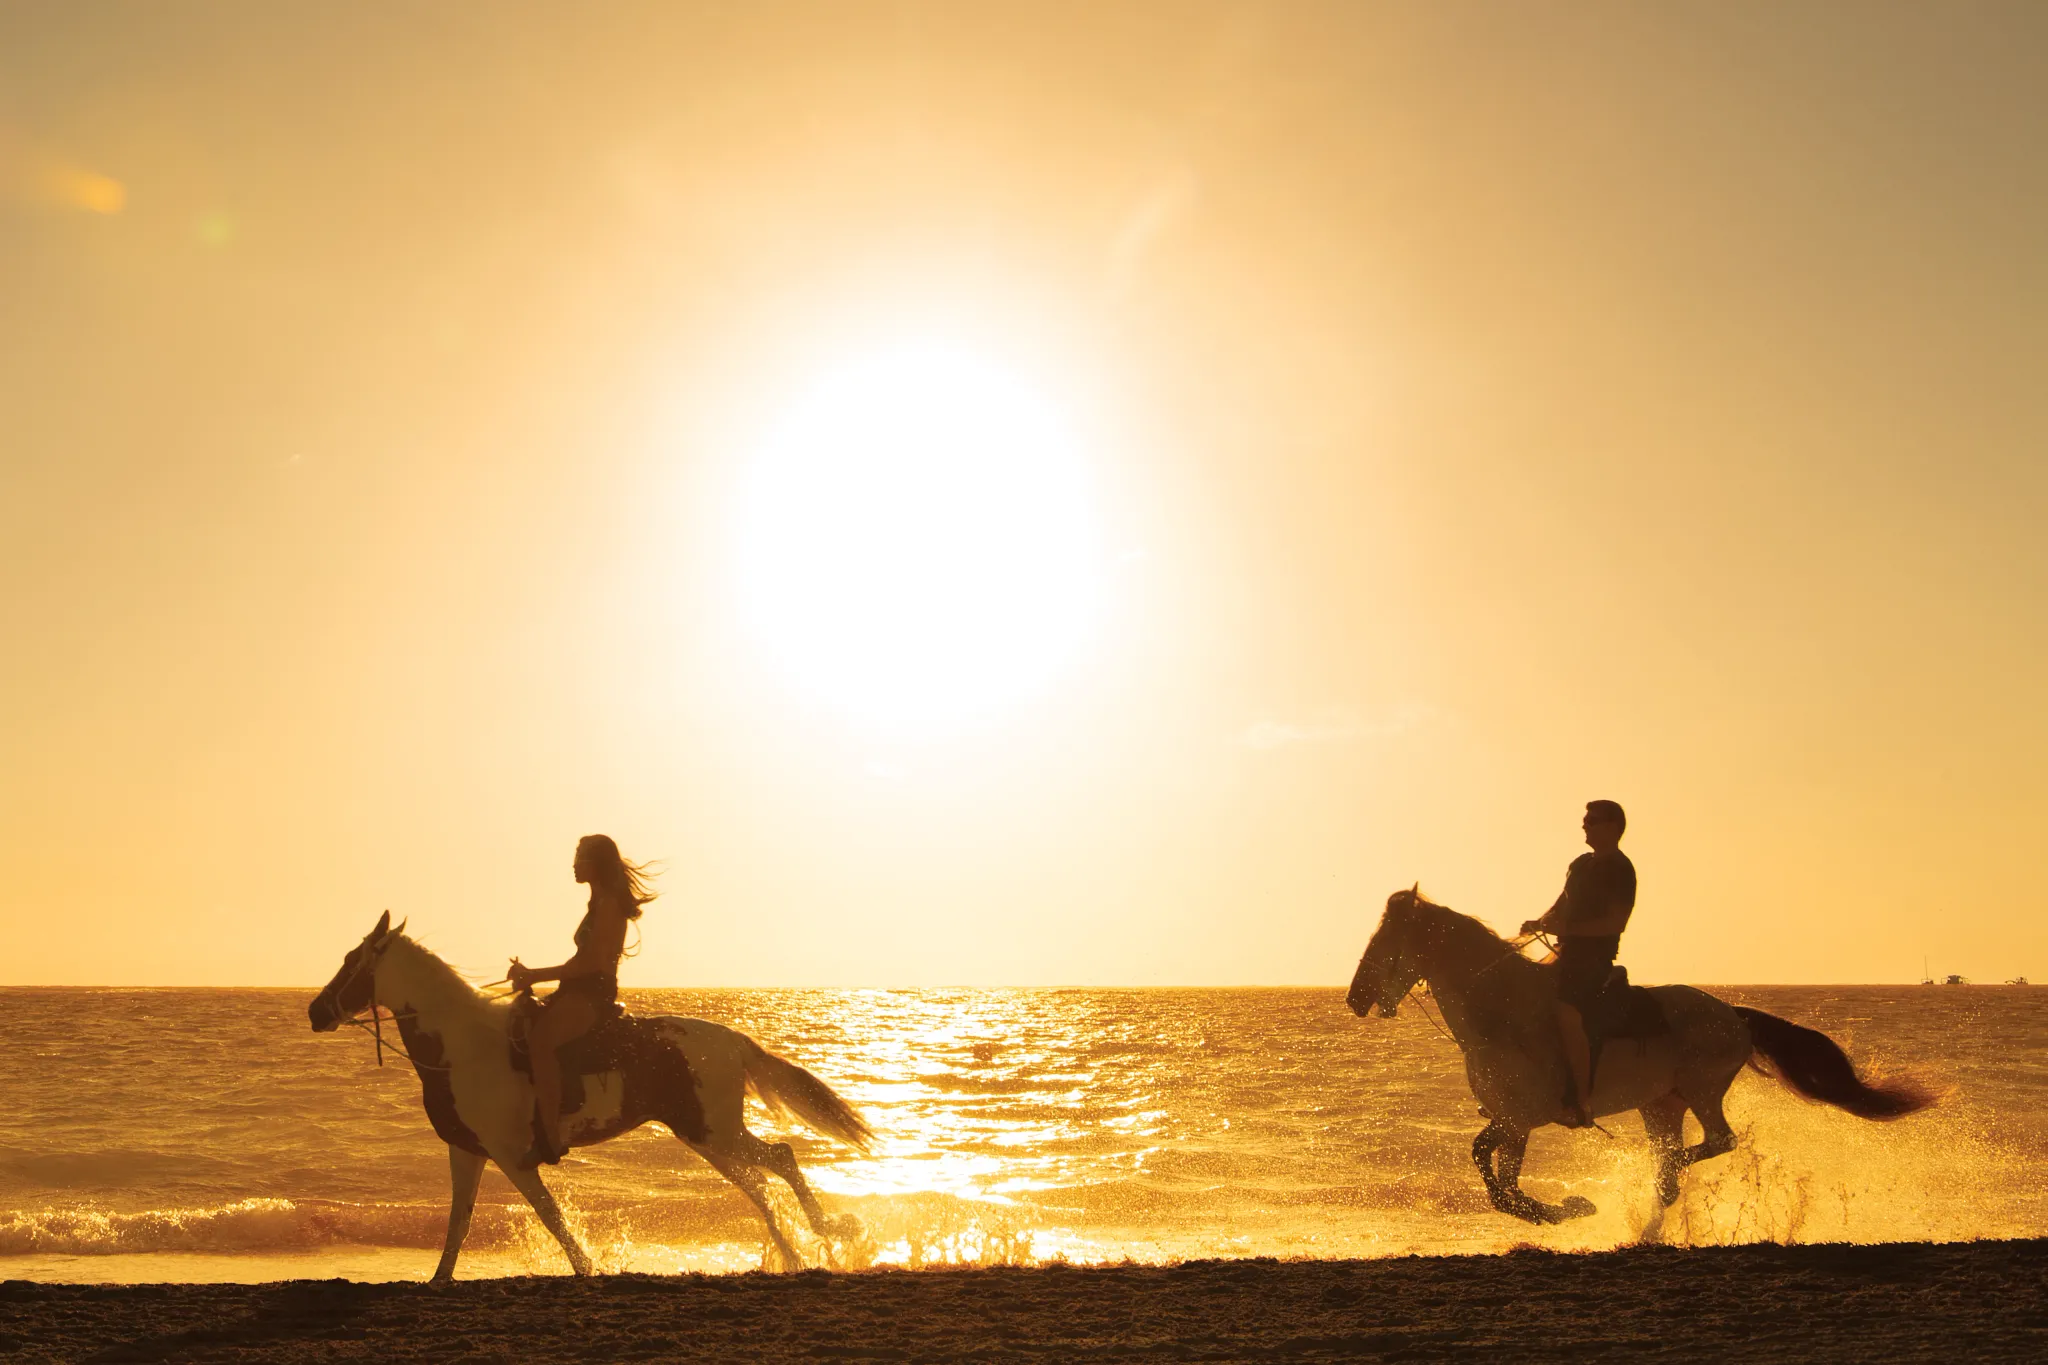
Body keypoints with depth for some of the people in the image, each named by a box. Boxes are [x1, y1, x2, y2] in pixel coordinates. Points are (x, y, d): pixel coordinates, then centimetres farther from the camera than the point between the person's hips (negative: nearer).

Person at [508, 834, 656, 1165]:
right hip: (581, 991, 11)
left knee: (540, 1038, -33)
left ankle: (550, 1139, -38)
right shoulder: (601, 903, 21)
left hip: (593, 994, -11)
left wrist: (535, 975, -14)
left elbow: (591, 962, -18)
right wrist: (532, 977, 13)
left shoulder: (608, 904, -10)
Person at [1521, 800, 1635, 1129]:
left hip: (1595, 958, -9)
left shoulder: (1620, 870, -9)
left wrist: (1566, 928, -22)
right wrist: (1541, 923, 4)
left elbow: (1616, 922, -19)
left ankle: (1583, 1101, -27)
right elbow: (1562, 906, 25)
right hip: (1569, 955, 9)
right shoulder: (1582, 864, 18)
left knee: (1566, 1013, -30)